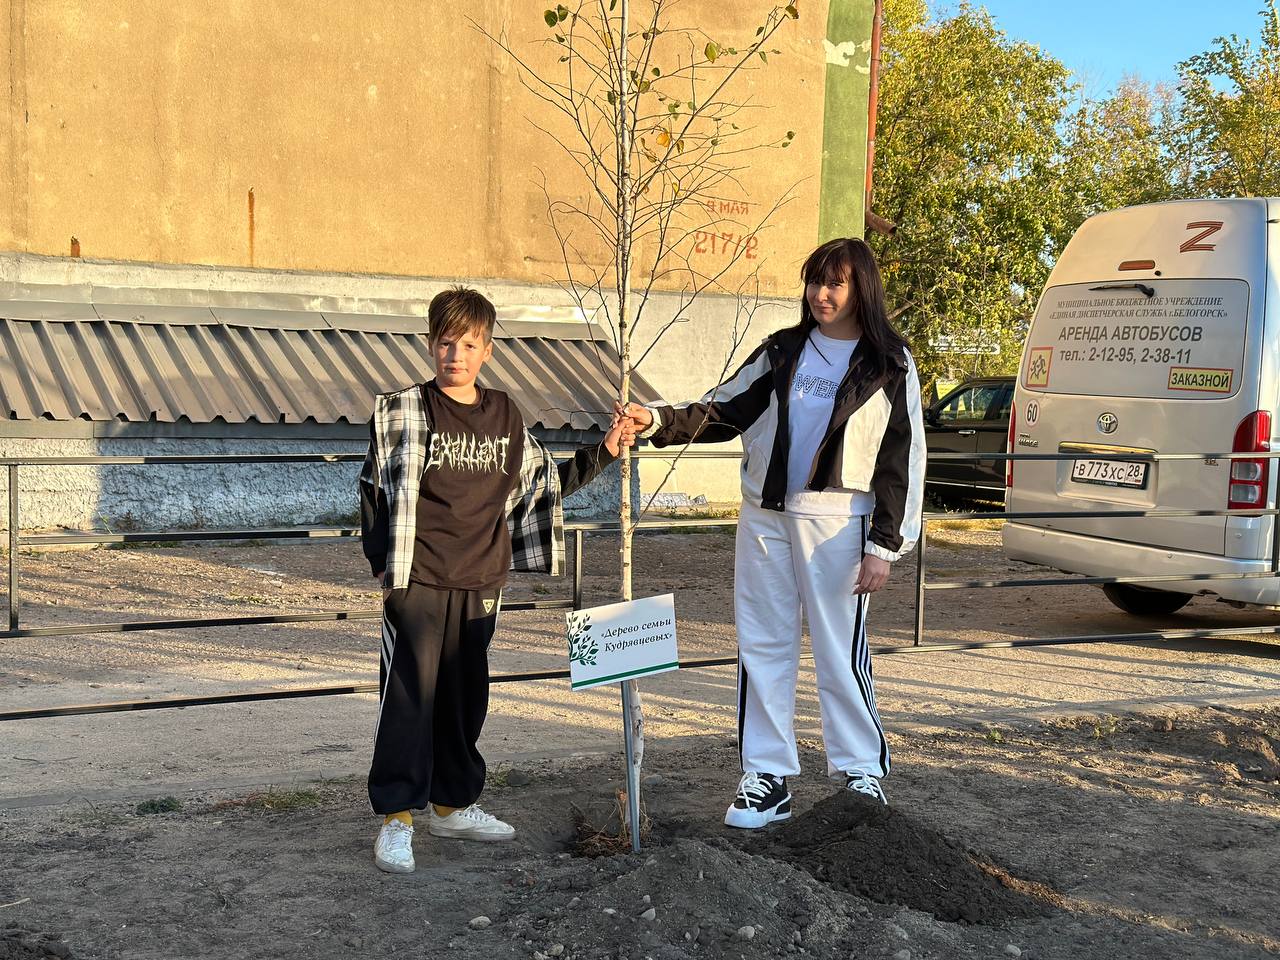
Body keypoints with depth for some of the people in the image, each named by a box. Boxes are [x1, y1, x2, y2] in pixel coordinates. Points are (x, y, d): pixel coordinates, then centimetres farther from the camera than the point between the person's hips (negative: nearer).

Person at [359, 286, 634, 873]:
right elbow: (377, 491, -3)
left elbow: (545, 480, 20)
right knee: (409, 696, -5)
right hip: (417, 583, -5)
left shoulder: (505, 417, 10)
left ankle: (452, 805, 26)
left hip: (480, 584, 5)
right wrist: (383, 561, -8)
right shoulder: (404, 412, -3)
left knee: (465, 697, 13)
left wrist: (604, 454, 15)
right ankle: (396, 819, 3)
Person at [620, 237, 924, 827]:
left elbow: (902, 459, -1)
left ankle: (859, 772, 14)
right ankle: (767, 778, 14)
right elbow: (723, 412, 10)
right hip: (764, 514, 4)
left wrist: (884, 546, -7)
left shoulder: (889, 364, 1)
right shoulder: (782, 351, 12)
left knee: (839, 650, -2)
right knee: (762, 646, 6)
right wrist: (657, 422, -6)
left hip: (836, 519, -4)